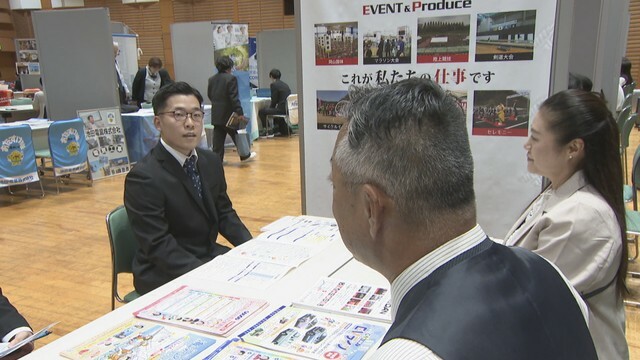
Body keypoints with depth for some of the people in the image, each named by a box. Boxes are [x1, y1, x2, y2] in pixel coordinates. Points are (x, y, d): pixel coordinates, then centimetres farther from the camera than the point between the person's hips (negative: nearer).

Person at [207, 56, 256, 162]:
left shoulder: (212, 79, 7)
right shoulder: (231, 78, -13)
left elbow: (209, 95, 15)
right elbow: (234, 97, -18)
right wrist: (240, 113, -18)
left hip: (216, 114, 6)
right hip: (228, 113, -6)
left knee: (218, 138, 7)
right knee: (237, 135, 9)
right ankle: (244, 155, 21)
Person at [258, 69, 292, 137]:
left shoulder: (274, 84, -8)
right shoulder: (285, 84, 16)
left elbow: (274, 100, -9)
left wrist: (270, 108, 11)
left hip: (282, 109, -9)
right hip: (288, 109, 9)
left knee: (261, 112, -1)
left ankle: (266, 131, 8)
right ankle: (285, 129, 37)